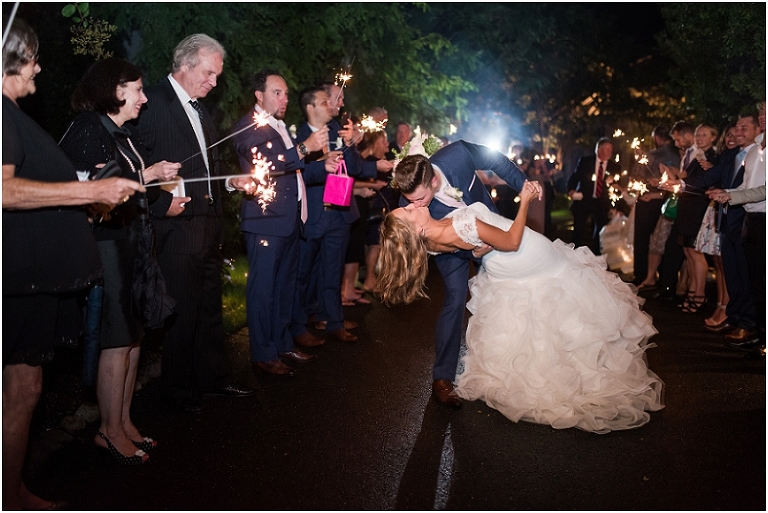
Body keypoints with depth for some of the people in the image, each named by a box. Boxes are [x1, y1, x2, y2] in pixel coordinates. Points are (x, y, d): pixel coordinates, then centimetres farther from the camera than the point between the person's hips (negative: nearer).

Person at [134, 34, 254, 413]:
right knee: (182, 310, 1)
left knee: (210, 306, 16)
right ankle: (179, 389, 16)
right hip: (178, 223, -8)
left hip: (209, 223, 9)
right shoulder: (152, 102, -10)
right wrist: (162, 204, -20)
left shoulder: (199, 109, 18)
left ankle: (212, 378, 29)